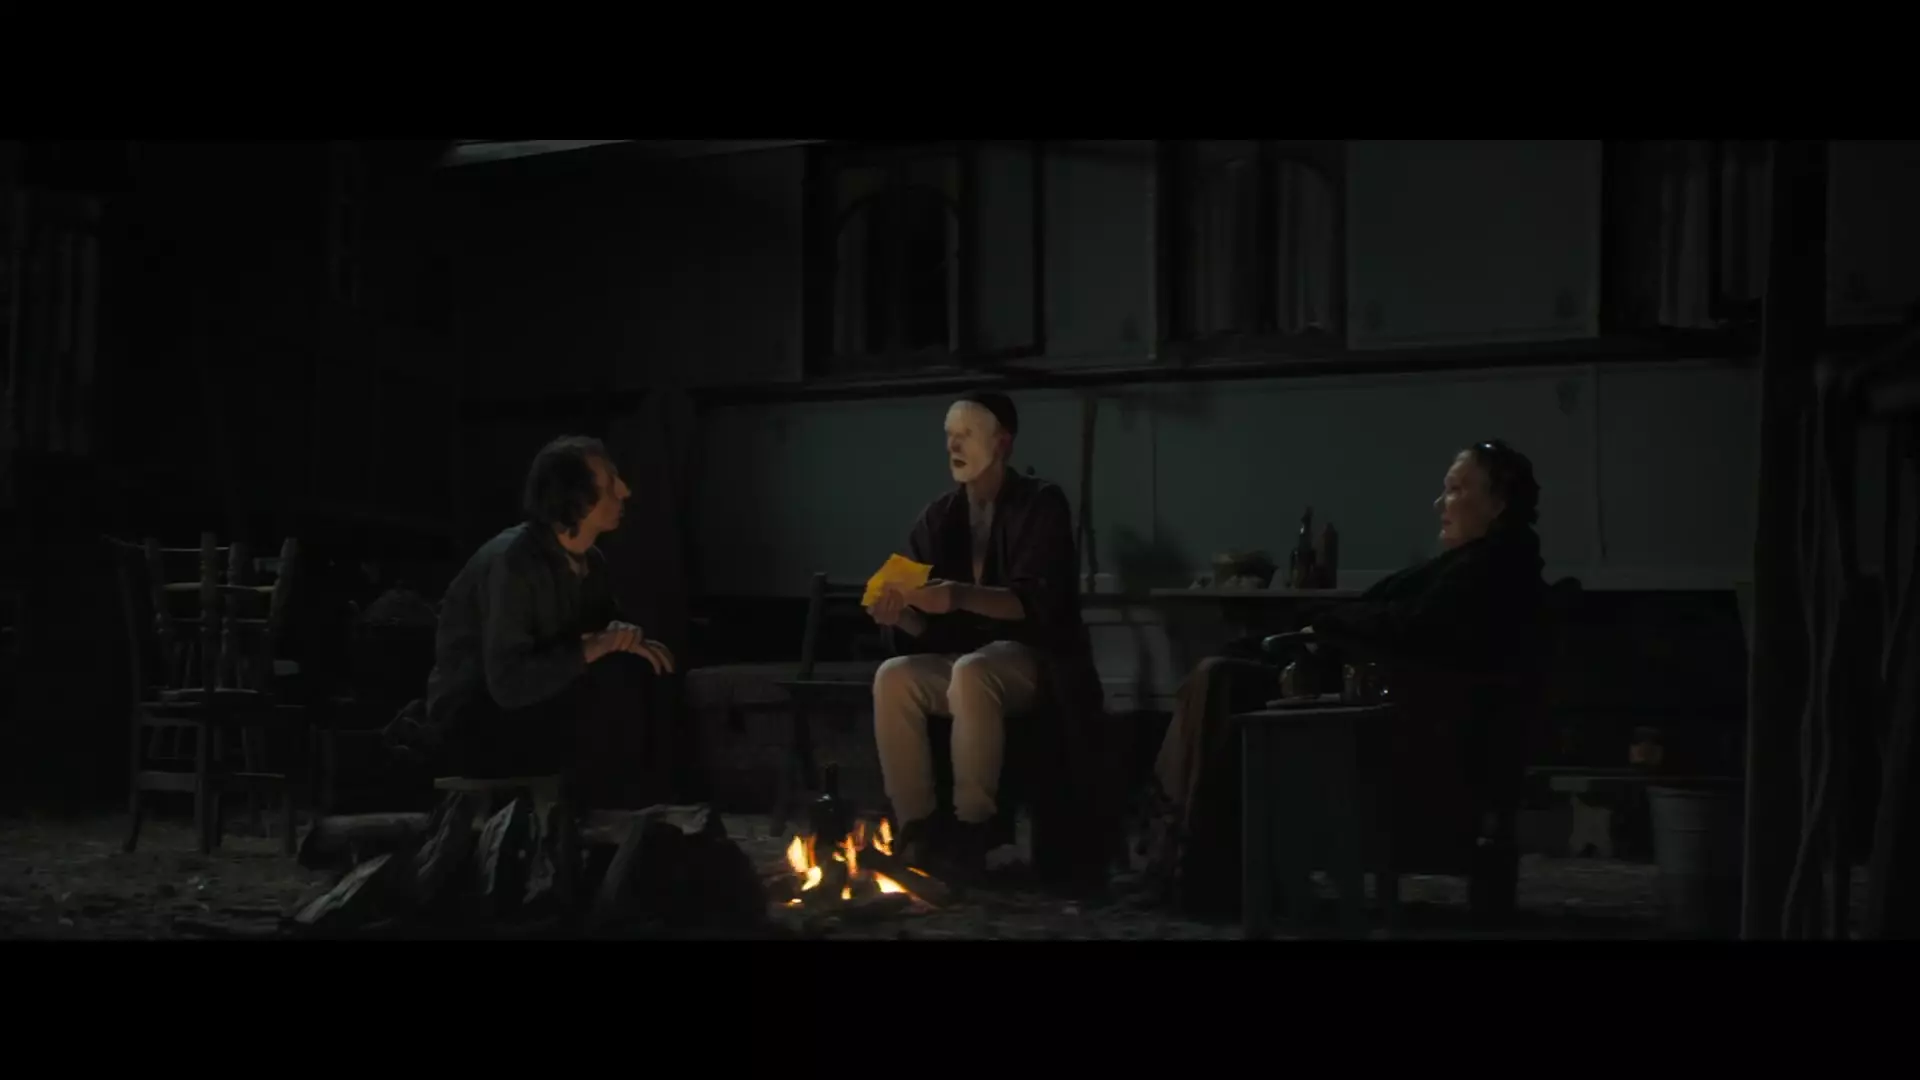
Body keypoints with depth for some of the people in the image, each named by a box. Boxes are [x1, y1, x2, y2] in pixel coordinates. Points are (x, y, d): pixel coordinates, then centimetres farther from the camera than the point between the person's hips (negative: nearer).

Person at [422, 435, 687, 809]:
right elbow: (509, 683, -31)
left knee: (647, 676, -11)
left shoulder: (588, 561, 2)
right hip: (476, 724, -8)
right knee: (612, 682, -27)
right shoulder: (513, 560, -24)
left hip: (539, 707, 8)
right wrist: (589, 649, -33)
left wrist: (630, 643, -16)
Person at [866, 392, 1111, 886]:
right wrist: (899, 614, -18)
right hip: (960, 661, 5)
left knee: (971, 673, -38)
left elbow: (1036, 602, -18)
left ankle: (972, 828, -32)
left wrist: (963, 596, -35)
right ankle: (917, 826, -25)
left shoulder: (1040, 505, -5)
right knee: (893, 678, -26)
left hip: (1031, 660, -5)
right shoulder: (939, 517, 9)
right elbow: (927, 625, 7)